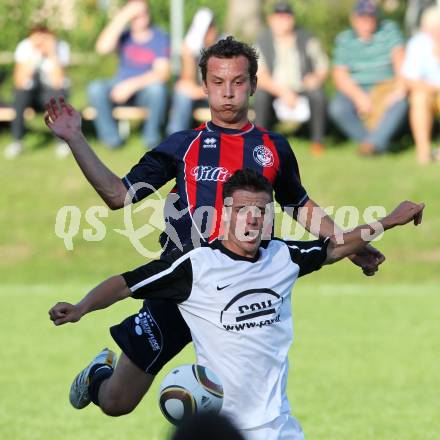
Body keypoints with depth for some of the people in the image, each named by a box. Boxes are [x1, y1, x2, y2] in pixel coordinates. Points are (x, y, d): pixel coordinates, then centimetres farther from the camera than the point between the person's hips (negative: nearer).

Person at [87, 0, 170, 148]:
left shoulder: (160, 38, -5)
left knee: (157, 88, -37)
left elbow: (162, 72, -17)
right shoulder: (123, 35, 0)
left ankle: (151, 135, -14)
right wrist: (121, 18, -25)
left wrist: (132, 84, -29)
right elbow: (103, 48, -22)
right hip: (121, 88, 2)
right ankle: (111, 138, -15)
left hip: (145, 91, -2)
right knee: (95, 88, -27)